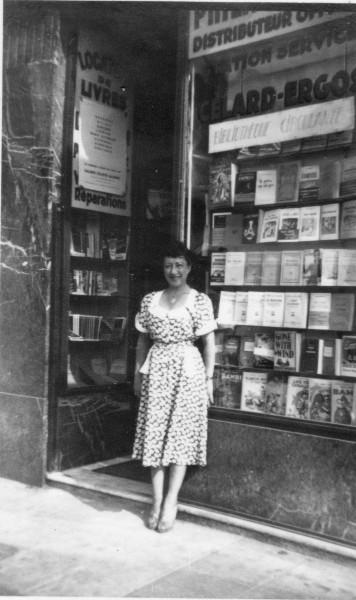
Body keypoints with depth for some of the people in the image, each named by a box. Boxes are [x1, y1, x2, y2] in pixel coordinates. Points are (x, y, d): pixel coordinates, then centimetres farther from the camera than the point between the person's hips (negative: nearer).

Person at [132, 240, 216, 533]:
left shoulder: (200, 301, -3)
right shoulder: (150, 300, 8)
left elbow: (209, 343, -2)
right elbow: (143, 339, 14)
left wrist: (209, 379, -5)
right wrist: (138, 372, 11)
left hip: (188, 371, -3)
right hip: (156, 371, 4)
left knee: (181, 435, 0)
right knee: (154, 434, 4)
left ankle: (171, 501, 8)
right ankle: (157, 499, 14)